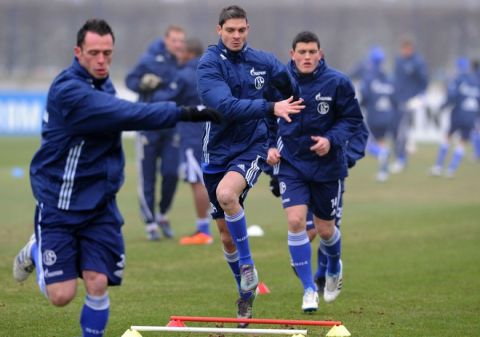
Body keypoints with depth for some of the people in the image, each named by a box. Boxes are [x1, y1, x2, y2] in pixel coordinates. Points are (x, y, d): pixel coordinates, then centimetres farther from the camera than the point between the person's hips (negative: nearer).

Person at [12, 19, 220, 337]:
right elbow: (129, 116, -32)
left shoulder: (103, 84, 4)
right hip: (59, 202, -6)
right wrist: (185, 112, -35)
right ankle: (36, 251, 27)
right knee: (61, 295, -5)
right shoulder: (69, 91, -23)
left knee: (97, 284, -8)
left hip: (99, 203, 6)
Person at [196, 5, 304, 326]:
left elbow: (293, 92, 18)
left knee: (226, 193, -32)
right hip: (218, 151, 1)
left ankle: (248, 268, -17)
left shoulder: (264, 62, -1)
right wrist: (270, 108, -33)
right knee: (226, 234, 8)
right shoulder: (209, 64, -10)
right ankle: (247, 294, 28)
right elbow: (226, 106, -26)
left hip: (252, 148, -1)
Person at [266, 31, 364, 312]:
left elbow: (353, 119, -5)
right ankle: (309, 289, -3)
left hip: (328, 164, -1)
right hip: (291, 163, 1)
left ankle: (334, 267, 44)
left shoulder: (337, 82, -10)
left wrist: (331, 140, -21)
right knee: (296, 221, -16)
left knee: (325, 229, 8)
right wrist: (271, 146, -7)